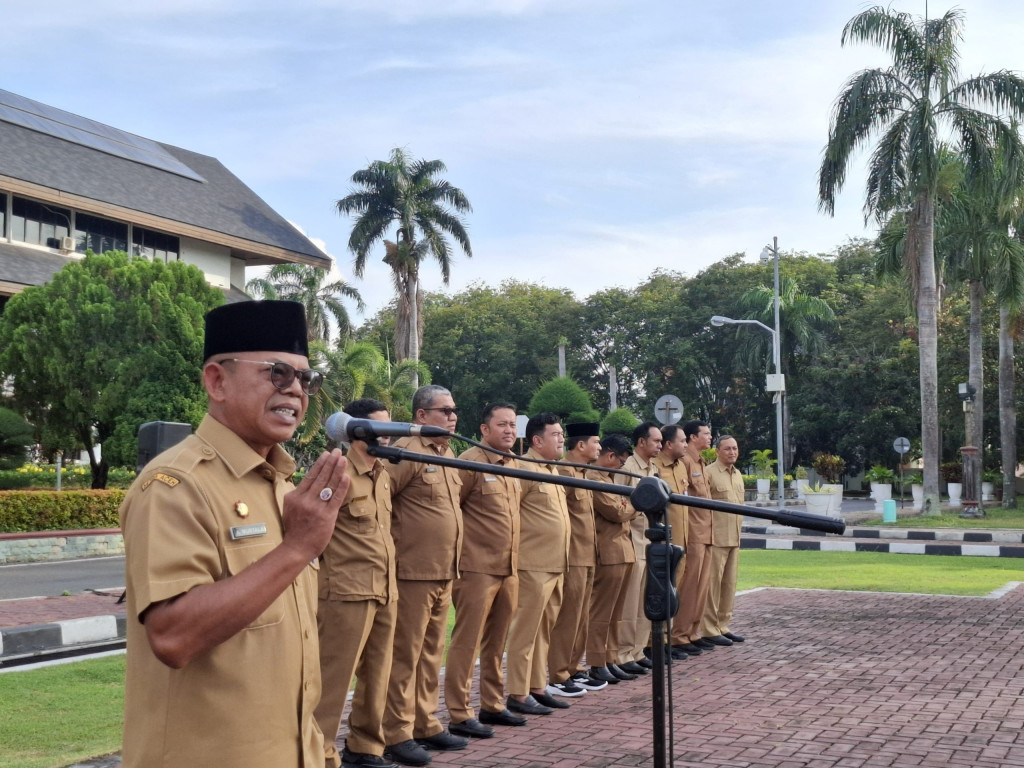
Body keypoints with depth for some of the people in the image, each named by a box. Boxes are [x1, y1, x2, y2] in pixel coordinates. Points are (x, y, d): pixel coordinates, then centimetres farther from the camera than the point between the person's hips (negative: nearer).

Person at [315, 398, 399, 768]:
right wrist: (314, 592, -11)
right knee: (334, 678, -3)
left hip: (385, 592, 8)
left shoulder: (383, 475, 14)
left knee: (376, 677, 13)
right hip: (348, 593, -8)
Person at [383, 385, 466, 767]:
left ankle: (426, 725, 23)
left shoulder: (448, 454, 15)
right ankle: (397, 734, 6)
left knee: (431, 653, 14)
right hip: (413, 572, -8)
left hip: (443, 573, 8)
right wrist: (392, 546, -13)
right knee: (406, 654, -1)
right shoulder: (407, 451, -12)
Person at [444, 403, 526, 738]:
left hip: (508, 569, 8)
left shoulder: (513, 465, 14)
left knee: (496, 642, 14)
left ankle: (493, 705, 24)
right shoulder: (471, 462, -10)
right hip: (478, 568, -7)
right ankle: (459, 715, 2)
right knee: (467, 641, -3)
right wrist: (459, 555, -8)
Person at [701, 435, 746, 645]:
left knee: (729, 583, 11)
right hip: (716, 537, -8)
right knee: (713, 582, -4)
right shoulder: (709, 473, -10)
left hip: (734, 538, 8)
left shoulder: (738, 475, 16)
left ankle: (723, 626, 19)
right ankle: (709, 630, 2)